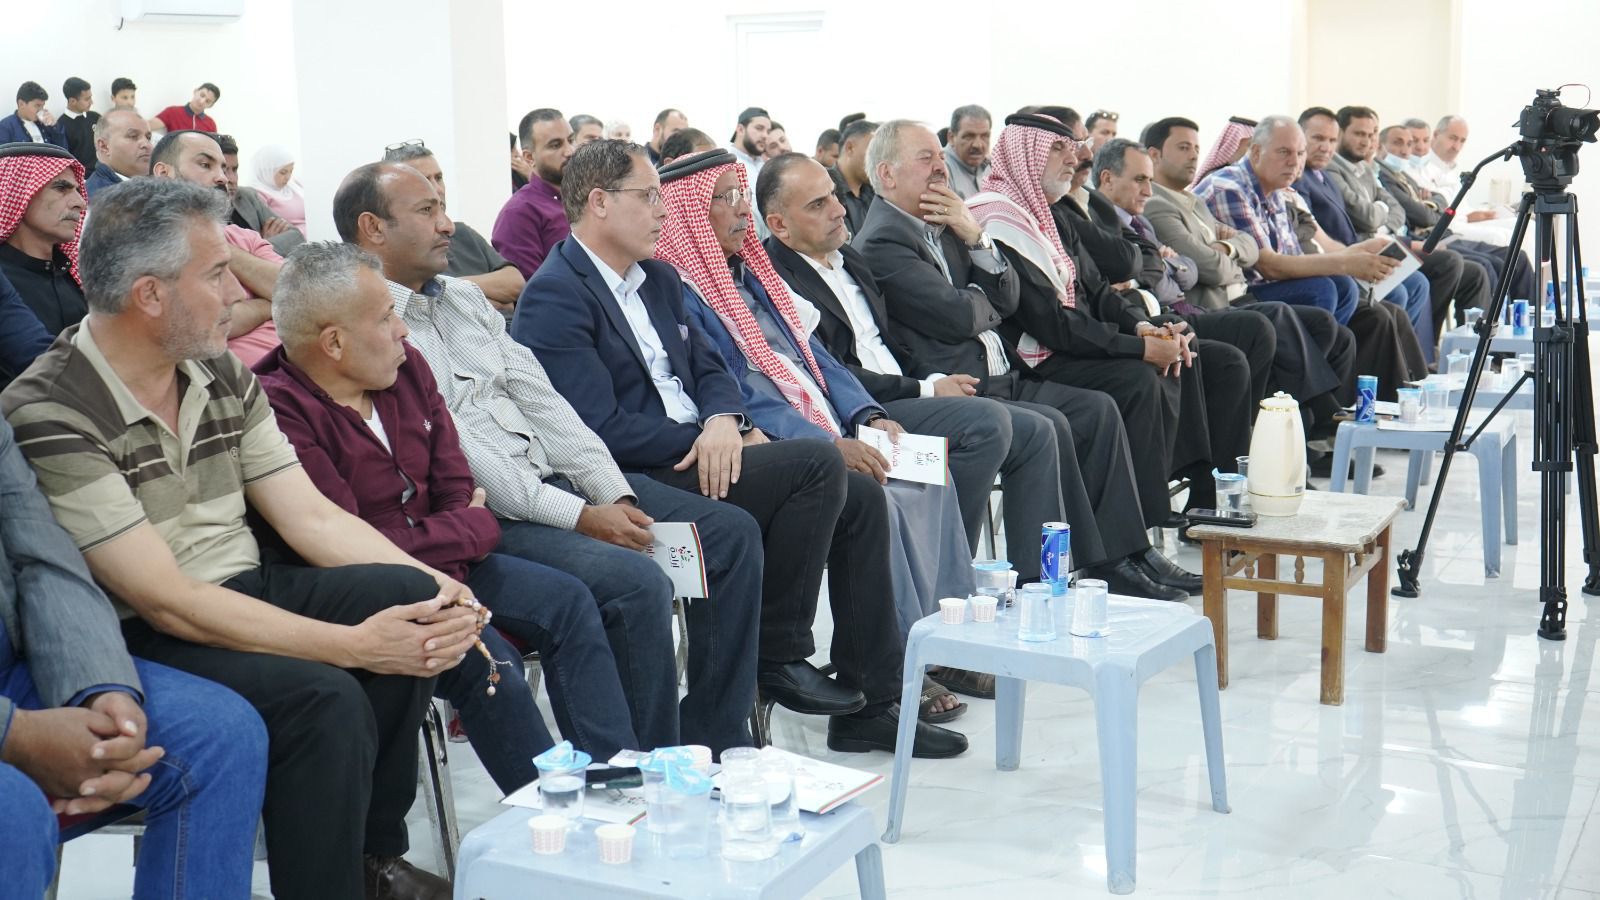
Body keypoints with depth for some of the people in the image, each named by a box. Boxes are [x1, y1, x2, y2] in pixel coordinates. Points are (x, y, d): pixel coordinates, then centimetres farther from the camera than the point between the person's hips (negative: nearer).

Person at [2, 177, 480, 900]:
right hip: (141, 642, -7)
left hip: (246, 594, 8)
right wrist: (354, 644, -26)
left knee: (409, 594, -14)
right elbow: (165, 600, -22)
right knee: (322, 699, -30)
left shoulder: (222, 376, 5)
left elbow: (312, 517, 4)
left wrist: (437, 589, -12)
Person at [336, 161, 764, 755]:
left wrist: (614, 494, -1)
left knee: (731, 532, 1)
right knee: (636, 582, -30)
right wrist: (580, 517, -18)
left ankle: (715, 744, 7)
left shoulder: (465, 298, 18)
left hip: (556, 477, 9)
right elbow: (453, 454, -16)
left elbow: (540, 400, 13)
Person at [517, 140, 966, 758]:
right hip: (635, 481, -9)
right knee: (819, 462, -22)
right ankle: (779, 654, -9)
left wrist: (725, 422, -7)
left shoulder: (658, 279, 18)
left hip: (696, 451, 9)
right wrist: (703, 440, -14)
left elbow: (708, 368, 16)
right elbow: (601, 428, -18)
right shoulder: (554, 299, -11)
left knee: (860, 497, -2)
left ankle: (870, 705, 3)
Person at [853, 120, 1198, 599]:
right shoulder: (880, 241, -11)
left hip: (1001, 379, 10)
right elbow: (959, 316, -20)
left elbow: (1008, 298, 12)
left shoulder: (942, 226, 19)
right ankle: (1091, 563, -14)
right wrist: (985, 301, 4)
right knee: (1049, 425, -26)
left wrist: (974, 235, -2)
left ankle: (1123, 553, 0)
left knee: (1098, 410, 0)